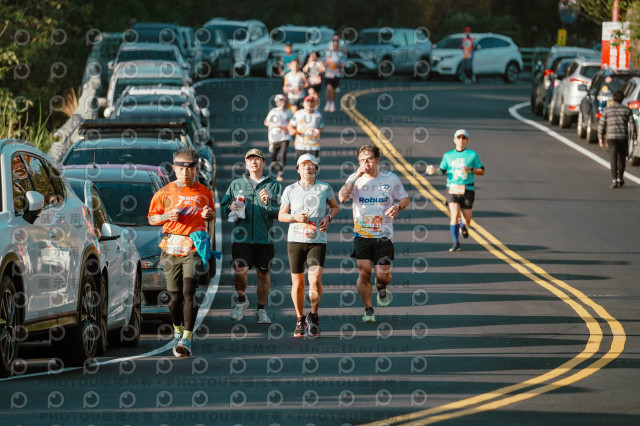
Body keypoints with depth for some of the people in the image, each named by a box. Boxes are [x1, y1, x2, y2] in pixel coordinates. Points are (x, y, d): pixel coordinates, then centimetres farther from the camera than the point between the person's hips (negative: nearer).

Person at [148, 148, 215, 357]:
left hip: (194, 247, -1)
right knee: (175, 295, 6)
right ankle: (178, 331, 31)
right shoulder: (165, 193, 4)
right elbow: (151, 218, 9)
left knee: (188, 292, -14)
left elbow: (212, 214, 22)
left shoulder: (204, 192, 8)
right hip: (171, 247, 1)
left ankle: (187, 339, -16)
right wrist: (166, 216, -11)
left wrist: (209, 215, -2)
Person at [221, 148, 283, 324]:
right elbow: (223, 206, 16)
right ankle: (242, 301, 11)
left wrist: (268, 204, -15)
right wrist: (230, 208, -5)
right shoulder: (236, 184, 13)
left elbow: (282, 212, 1)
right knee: (239, 271, -16)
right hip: (241, 236, 0)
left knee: (263, 274, 5)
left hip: (264, 238, 0)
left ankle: (261, 310, 20)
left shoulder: (274, 186, 8)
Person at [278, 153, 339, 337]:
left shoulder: (325, 188, 1)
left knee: (315, 279, -18)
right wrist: (294, 217, -11)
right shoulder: (290, 190, 3)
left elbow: (335, 206, 18)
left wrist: (328, 217, -3)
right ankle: (300, 320, 19)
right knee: (297, 283, 3)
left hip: (317, 241, -1)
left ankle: (314, 316, -1)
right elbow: (281, 215, 9)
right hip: (295, 240, 1)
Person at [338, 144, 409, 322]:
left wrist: (397, 206, -10)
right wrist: (355, 176, -18)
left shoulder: (391, 179, 2)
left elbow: (405, 198, 12)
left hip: (384, 234, 0)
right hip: (361, 233, 0)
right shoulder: (356, 179, 1)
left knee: (382, 274, -4)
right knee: (364, 272, -9)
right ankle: (368, 310, 5)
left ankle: (381, 288, 34)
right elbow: (342, 197, -15)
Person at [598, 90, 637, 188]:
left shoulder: (607, 110, 3)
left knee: (613, 159, -4)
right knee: (622, 159, 18)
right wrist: (634, 138, 3)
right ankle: (620, 179, 26)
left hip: (611, 137, -1)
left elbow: (601, 125, 2)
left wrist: (600, 138, 9)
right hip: (624, 137, 1)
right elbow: (632, 125, 0)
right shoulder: (627, 110, 5)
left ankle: (614, 180, -14)